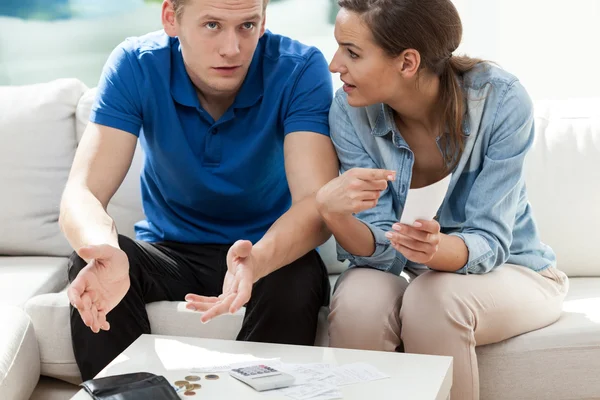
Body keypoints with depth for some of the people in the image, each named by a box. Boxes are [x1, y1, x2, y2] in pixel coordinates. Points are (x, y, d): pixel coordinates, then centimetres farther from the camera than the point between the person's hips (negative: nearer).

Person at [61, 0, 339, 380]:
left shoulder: (300, 69, -19)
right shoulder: (135, 67, -16)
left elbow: (317, 203, -29)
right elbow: (82, 193, -23)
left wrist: (258, 260, -52)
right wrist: (104, 251, -48)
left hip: (267, 251, -1)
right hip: (168, 249, 1)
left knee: (297, 280, -33)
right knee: (87, 265, -28)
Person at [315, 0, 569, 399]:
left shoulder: (500, 99, -24)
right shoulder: (350, 110, -17)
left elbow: (487, 242, -24)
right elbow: (380, 248, -20)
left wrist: (438, 248, -47)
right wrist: (332, 212, -42)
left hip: (505, 267, -1)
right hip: (400, 270, 2)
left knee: (434, 300, -34)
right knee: (357, 303, -32)